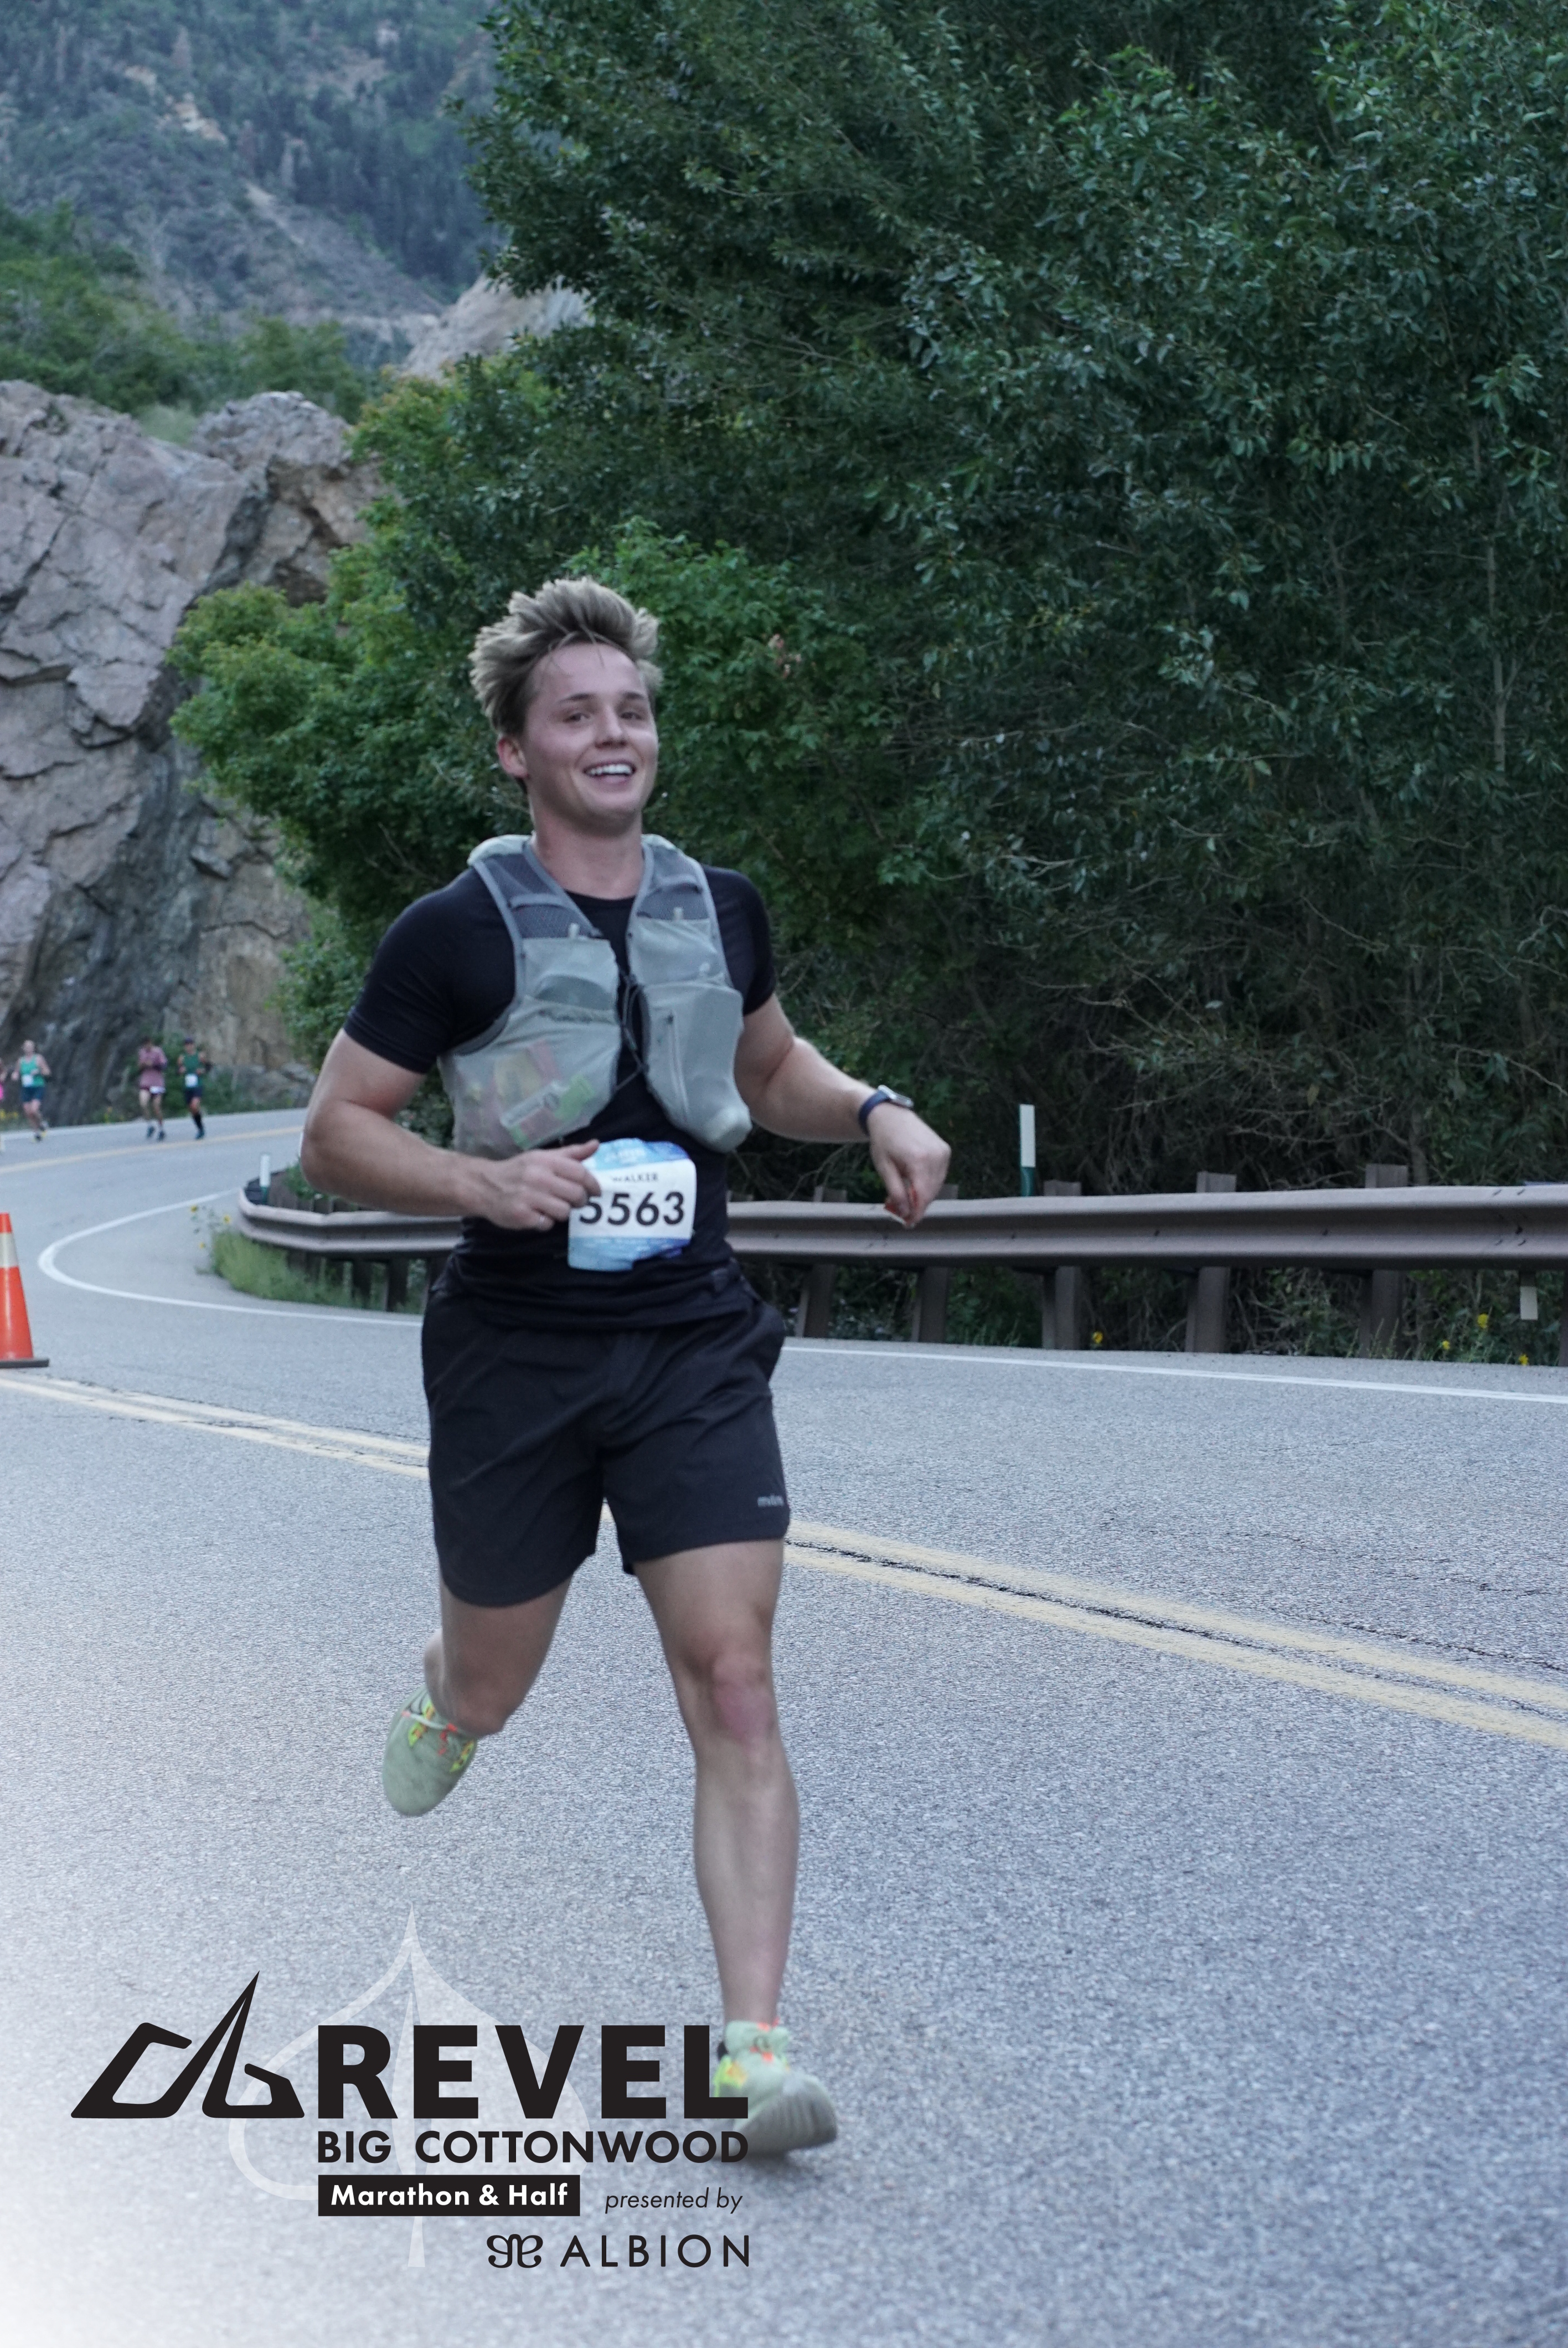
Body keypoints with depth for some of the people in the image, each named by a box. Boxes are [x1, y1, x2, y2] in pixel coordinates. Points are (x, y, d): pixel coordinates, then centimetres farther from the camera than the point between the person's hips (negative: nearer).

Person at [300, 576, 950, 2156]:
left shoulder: (720, 911, 6)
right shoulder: (456, 932, -8)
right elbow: (334, 1134, -5)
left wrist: (871, 1112, 3)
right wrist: (484, 1181, -22)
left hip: (693, 1352, 2)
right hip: (513, 1359, -2)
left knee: (734, 1686, -11)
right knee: (492, 1690, 14)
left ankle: (754, 2053, -9)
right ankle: (437, 1698, 54)